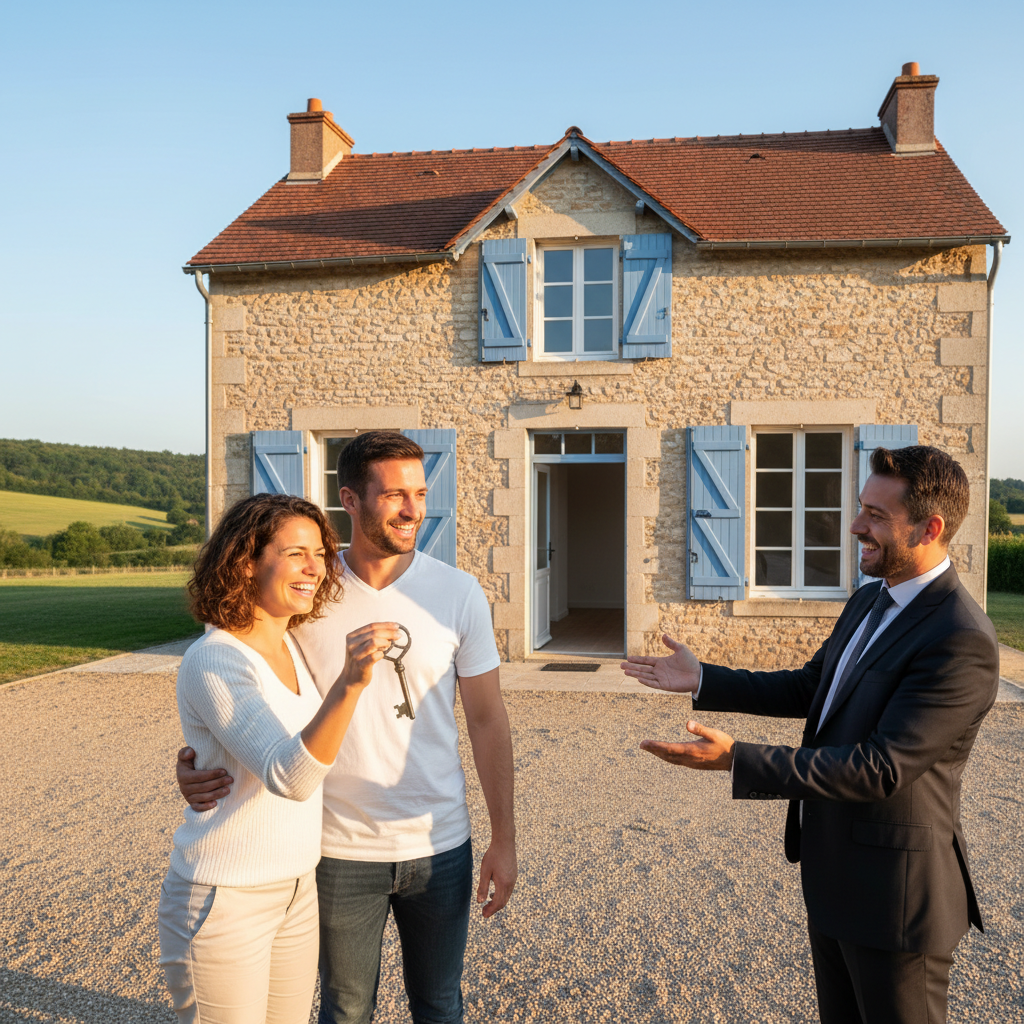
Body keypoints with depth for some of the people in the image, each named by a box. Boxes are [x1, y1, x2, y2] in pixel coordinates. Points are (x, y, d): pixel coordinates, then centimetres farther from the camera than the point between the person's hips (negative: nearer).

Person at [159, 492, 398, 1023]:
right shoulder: (213, 661, -23)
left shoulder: (291, 648, 3)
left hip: (296, 892, 8)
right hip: (222, 901, -8)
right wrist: (348, 682, -48)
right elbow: (289, 777, -36)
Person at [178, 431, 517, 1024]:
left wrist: (504, 840, -2)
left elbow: (487, 718, -3)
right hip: (341, 851, 0)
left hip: (440, 847, 1)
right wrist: (194, 763, -20)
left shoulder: (458, 593, -8)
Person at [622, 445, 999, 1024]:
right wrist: (702, 681, 7)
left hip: (892, 890, -9)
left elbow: (881, 768, -29)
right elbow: (810, 689, 15)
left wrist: (735, 759, -32)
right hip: (832, 871, 9)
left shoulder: (961, 641, -26)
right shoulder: (870, 601, 5)